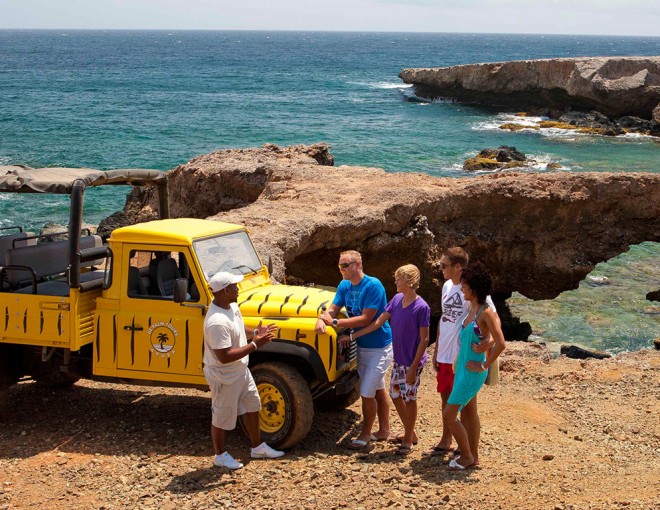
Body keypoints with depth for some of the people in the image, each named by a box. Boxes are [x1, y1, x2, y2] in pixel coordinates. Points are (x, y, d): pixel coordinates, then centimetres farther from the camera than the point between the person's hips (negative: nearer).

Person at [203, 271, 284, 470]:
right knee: (222, 418, 11)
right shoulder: (217, 322, -34)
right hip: (224, 377, -10)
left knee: (252, 407, 22)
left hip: (241, 371, 10)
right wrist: (254, 345, -30)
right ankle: (220, 456, 31)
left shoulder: (231, 306, -3)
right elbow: (224, 357, -33)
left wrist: (255, 332, -2)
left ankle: (258, 447, 39)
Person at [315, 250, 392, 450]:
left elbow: (365, 319, -27)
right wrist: (321, 319, -25)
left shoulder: (373, 286, -23)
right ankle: (383, 430, 30)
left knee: (367, 393, -5)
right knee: (378, 389, 18)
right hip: (362, 345, 8)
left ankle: (365, 434, 12)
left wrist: (335, 322, -28)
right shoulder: (344, 286, 1)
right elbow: (333, 309, -2)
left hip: (379, 348, -8)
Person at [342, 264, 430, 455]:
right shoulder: (397, 299, 1)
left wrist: (414, 367, -19)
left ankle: (408, 439, 19)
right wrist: (353, 336, 3)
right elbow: (378, 322, 5)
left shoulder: (421, 307, -19)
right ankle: (410, 433, 31)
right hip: (398, 360, 7)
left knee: (409, 399, 4)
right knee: (396, 395, 14)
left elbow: (424, 339, -17)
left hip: (412, 362, -7)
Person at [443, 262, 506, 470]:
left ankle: (467, 456, 10)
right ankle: (473, 456, 28)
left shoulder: (486, 313, -21)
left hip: (473, 371, -9)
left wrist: (485, 366, -19)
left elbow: (500, 343, -27)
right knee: (470, 411, 17)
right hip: (463, 367, 9)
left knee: (449, 414, -5)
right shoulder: (471, 309, 5)